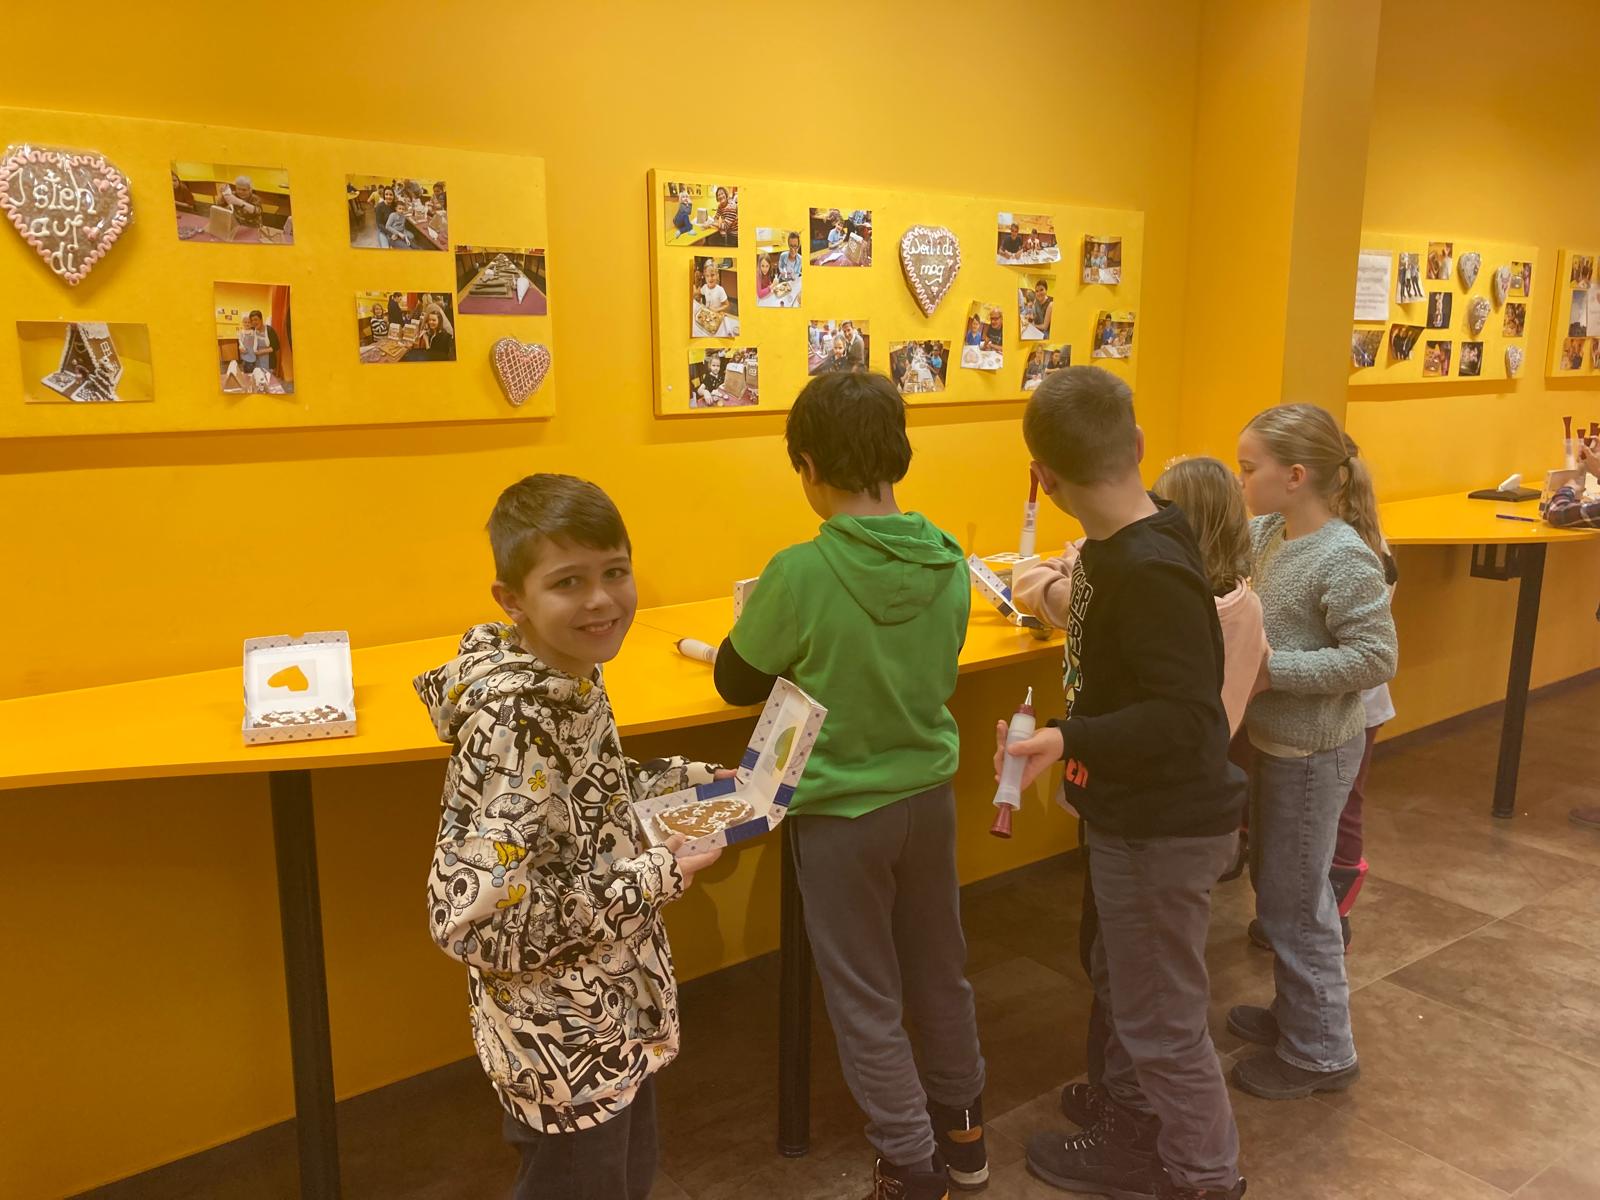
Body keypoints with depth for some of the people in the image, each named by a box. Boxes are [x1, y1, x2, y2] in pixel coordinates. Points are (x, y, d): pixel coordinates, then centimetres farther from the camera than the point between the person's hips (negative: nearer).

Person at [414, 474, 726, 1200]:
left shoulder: (572, 678, -4)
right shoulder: (513, 720, -30)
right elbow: (477, 917, -33)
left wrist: (688, 783, 2)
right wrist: (651, 882, -26)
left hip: (611, 1009, 8)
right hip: (561, 1036, -8)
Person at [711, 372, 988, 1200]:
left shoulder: (800, 573, -24)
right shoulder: (948, 561, -8)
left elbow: (736, 683, -9)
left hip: (841, 811, -5)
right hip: (928, 793, 6)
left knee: (866, 998, 11)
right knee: (939, 970, 22)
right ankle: (961, 1130, 41)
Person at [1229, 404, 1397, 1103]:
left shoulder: (1343, 558, -24)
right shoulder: (1270, 534, -1)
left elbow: (1376, 658, -24)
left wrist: (1269, 668, -25)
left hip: (1312, 754, -8)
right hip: (1275, 740, 8)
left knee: (1292, 903, 5)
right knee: (1276, 883, 21)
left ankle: (1321, 1053, 23)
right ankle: (1297, 1012, 40)